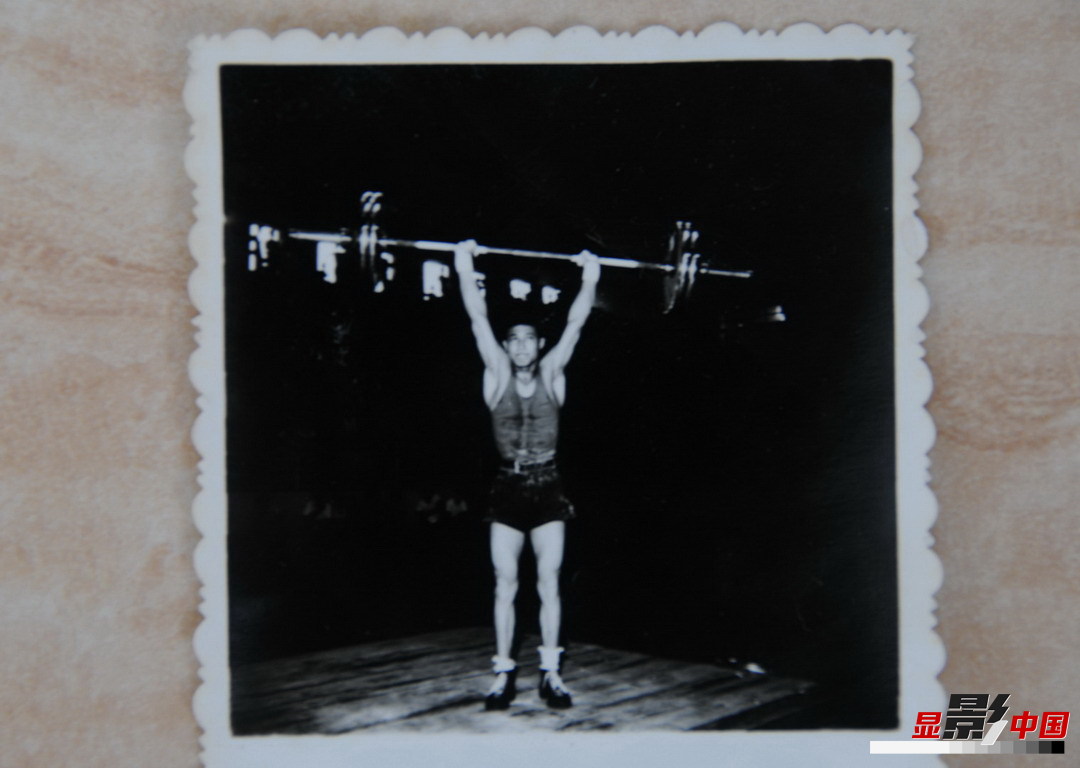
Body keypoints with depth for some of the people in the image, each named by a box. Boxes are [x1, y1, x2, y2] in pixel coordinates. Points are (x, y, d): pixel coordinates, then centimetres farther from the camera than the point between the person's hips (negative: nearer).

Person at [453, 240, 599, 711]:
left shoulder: (552, 374, 4)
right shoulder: (497, 374, 2)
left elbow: (575, 323, 2)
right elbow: (478, 319, -3)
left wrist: (590, 277, -2)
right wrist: (465, 267, -7)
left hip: (548, 488, 0)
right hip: (508, 490, 0)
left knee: (549, 584, 2)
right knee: (505, 585, 2)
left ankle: (550, 674, 9)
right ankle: (503, 674, 9)